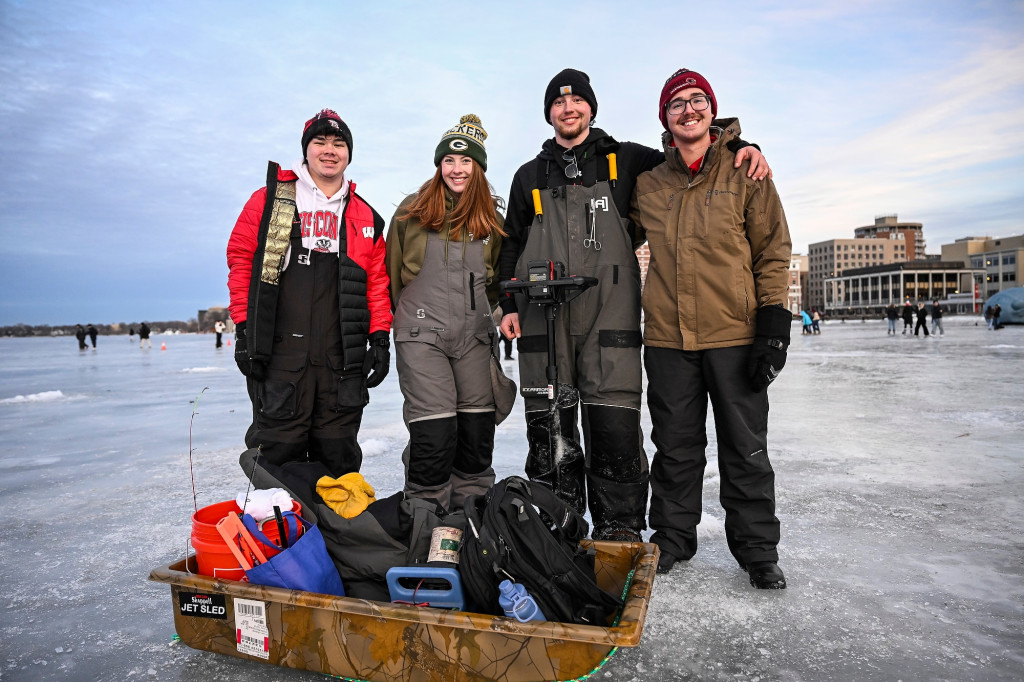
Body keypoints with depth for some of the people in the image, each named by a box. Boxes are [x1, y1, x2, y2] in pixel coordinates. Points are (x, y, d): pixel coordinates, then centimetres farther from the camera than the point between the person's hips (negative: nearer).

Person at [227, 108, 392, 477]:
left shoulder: (366, 218, 15)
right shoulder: (270, 199, 8)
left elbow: (377, 283, 13)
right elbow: (241, 260, 4)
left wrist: (380, 339, 5)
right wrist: (244, 329, -4)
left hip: (342, 357, 2)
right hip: (280, 351, -2)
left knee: (339, 454, 9)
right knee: (279, 449, 2)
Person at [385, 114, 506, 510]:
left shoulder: (492, 218, 10)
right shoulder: (413, 211, 2)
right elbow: (391, 273, 9)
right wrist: (395, 320, 10)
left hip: (474, 336, 3)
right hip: (422, 333, -3)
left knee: (477, 429, 6)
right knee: (433, 431, -7)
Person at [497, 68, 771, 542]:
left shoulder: (626, 161, 14)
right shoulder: (530, 176, 19)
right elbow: (511, 246, 20)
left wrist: (741, 147, 0)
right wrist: (509, 304, 11)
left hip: (609, 314, -1)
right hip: (542, 318, 2)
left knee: (615, 426, -7)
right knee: (549, 429, 3)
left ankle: (619, 530, 7)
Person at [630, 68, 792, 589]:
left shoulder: (745, 170, 3)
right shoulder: (648, 183, 10)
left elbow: (773, 250, 1)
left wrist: (775, 321, -7)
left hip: (735, 336, -2)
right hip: (667, 340, 2)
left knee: (746, 449, 7)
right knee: (675, 448, 11)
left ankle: (757, 549, 24)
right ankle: (672, 538, 27)